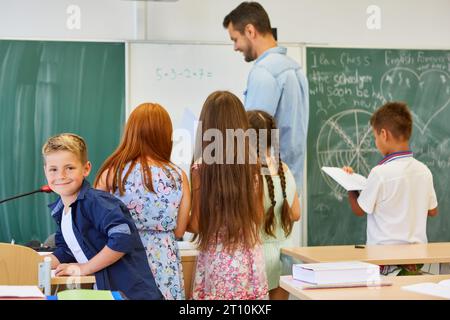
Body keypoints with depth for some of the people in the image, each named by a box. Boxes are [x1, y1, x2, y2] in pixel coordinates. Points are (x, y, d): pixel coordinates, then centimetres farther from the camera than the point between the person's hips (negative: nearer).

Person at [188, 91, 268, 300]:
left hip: (217, 261, -3)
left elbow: (196, 225, -7)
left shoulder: (202, 167, -11)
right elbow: (258, 218, 9)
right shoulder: (252, 165, 0)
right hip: (250, 259, 4)